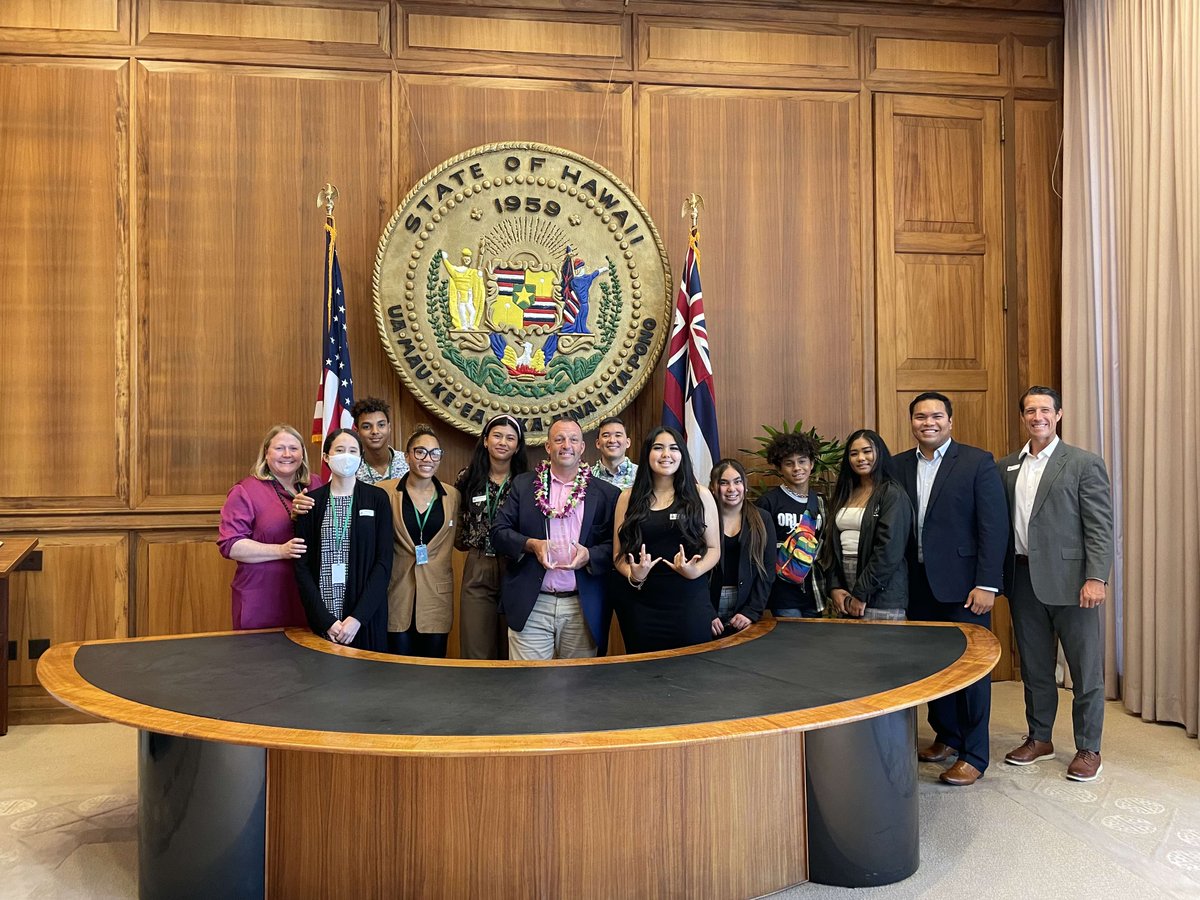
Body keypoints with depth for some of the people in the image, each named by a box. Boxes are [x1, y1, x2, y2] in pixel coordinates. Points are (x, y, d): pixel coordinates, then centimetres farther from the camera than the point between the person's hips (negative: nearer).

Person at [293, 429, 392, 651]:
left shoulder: (377, 499, 0)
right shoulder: (312, 501, 3)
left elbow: (384, 562, -4)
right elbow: (302, 565, 1)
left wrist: (358, 617, -13)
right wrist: (326, 620, -9)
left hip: (366, 615, -1)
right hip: (322, 617, 1)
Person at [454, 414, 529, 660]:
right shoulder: (468, 479, 5)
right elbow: (457, 526, 17)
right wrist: (469, 540, 3)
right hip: (477, 573, 1)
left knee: (512, 654, 7)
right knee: (475, 654, 3)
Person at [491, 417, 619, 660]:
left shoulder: (605, 493, 5)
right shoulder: (523, 484, 7)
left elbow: (615, 546, 3)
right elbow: (499, 532, 4)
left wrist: (589, 555, -16)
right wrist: (531, 544, -13)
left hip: (584, 609, 0)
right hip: (530, 605, 0)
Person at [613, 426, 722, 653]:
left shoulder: (700, 495, 3)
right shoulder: (629, 498, 6)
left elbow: (714, 548, 6)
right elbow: (619, 553, 8)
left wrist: (695, 571, -14)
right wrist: (633, 575, -12)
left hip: (690, 602, -1)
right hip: (641, 603, 1)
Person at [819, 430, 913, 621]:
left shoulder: (892, 494, -6)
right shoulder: (844, 494, 13)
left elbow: (889, 549, -14)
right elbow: (830, 543, 9)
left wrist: (861, 593, -14)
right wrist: (834, 587, -3)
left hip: (880, 595, -5)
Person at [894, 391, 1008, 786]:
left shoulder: (977, 462, -5)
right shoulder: (899, 466, 8)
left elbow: (994, 526, -9)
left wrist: (987, 584, -14)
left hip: (962, 584, -4)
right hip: (918, 586, 4)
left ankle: (973, 755, 15)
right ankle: (947, 736, 32)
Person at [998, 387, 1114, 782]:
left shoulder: (1084, 464, -4)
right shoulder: (1006, 467, 9)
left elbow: (1100, 527, -8)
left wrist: (1095, 578, -16)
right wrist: (1000, 577, 4)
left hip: (1070, 580, -4)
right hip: (1024, 580, 4)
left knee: (1086, 670, 6)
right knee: (1034, 667, 15)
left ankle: (1088, 749, 20)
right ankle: (1039, 738, 30)